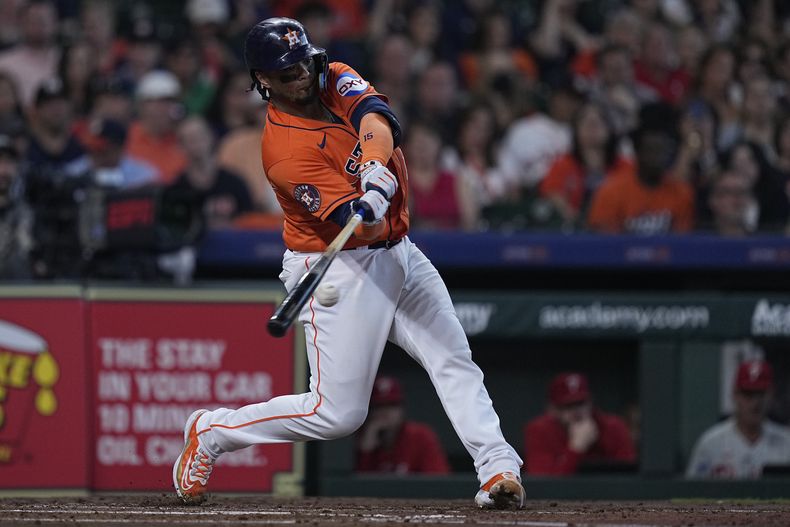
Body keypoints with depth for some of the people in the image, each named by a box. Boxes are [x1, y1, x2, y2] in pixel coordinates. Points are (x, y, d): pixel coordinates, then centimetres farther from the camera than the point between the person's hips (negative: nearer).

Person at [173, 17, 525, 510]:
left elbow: (376, 115, -25)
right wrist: (366, 212, -52)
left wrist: (377, 166, -45)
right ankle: (210, 432, 9)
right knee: (337, 413, -7)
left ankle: (498, 469, -7)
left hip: (398, 253, 7)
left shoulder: (337, 81, -2)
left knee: (457, 364, -4)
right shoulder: (283, 150, -21)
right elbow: (355, 226, -27)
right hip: (342, 270, -7)